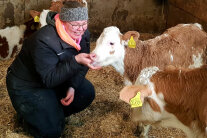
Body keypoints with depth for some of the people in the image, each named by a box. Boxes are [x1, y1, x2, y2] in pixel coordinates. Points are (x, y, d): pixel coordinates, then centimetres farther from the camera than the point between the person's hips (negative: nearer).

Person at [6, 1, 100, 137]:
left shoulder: (83, 34, -11)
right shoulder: (44, 41, -34)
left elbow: (82, 65, -1)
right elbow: (49, 79, -34)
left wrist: (72, 87, -17)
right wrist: (76, 61, -46)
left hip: (58, 79, 8)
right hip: (27, 85, -7)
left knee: (88, 92, -5)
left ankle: (56, 112, 12)